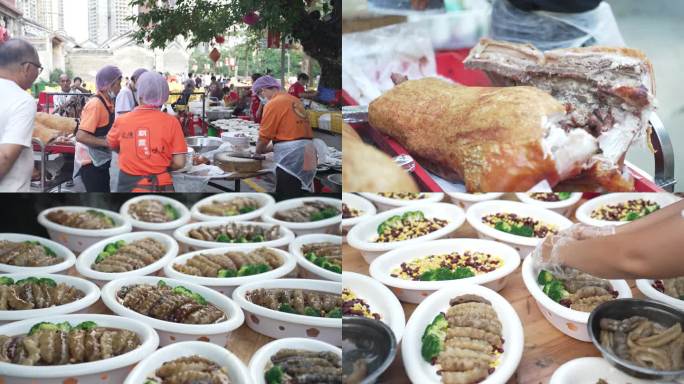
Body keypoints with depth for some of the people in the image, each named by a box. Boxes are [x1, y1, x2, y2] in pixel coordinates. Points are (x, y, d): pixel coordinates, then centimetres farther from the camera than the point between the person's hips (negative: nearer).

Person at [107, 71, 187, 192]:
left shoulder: (122, 121, -5)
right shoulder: (170, 122, -10)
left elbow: (111, 145, 15)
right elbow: (179, 163, -9)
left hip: (129, 185, 2)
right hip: (160, 185, -1)